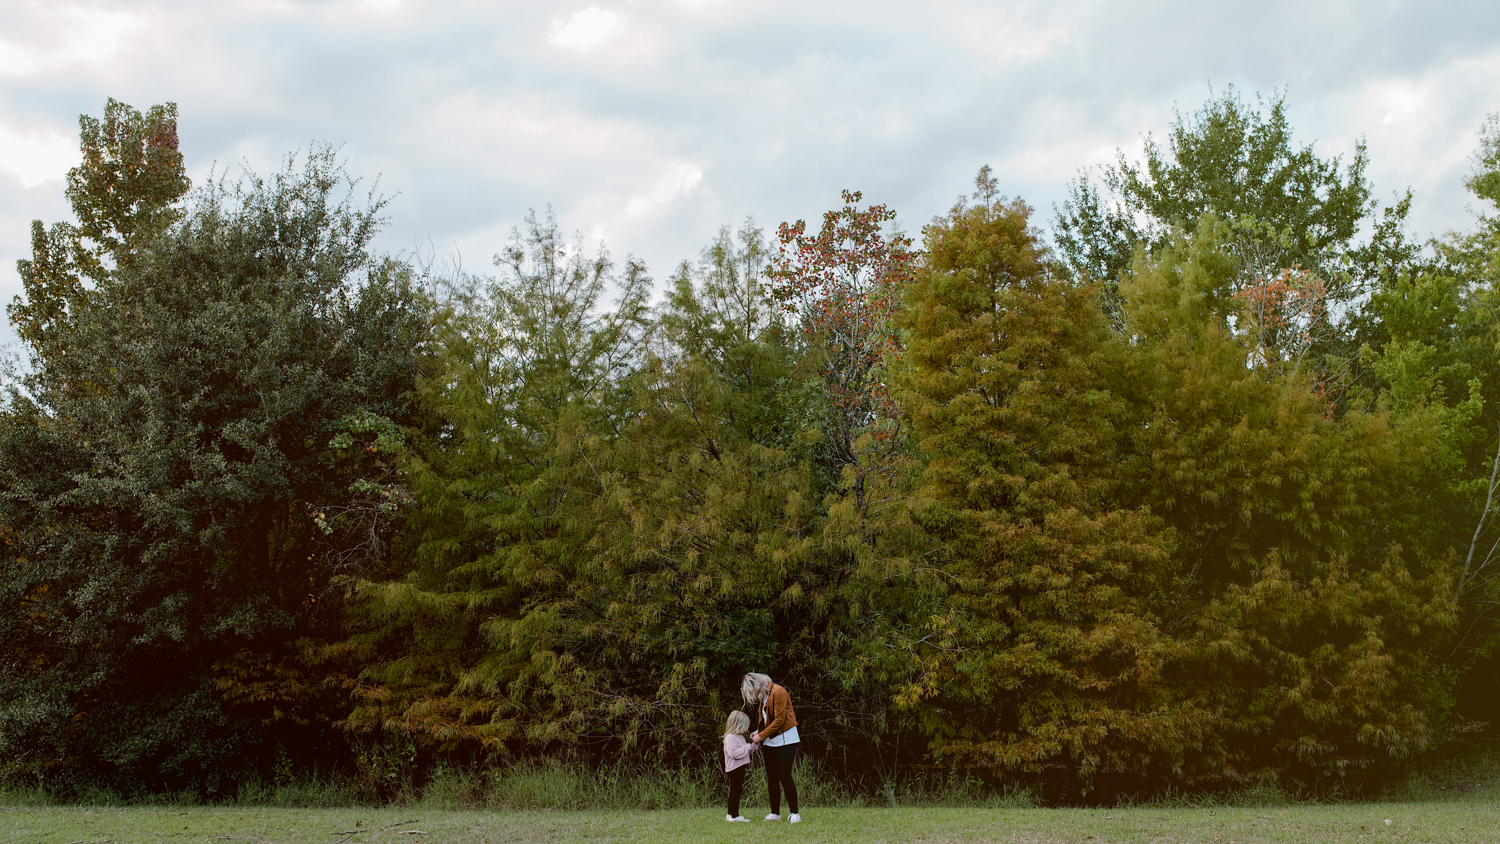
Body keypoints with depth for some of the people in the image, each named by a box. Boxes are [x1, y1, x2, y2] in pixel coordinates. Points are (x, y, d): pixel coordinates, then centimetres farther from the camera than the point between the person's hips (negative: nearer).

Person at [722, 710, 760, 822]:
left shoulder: (739, 737, 18)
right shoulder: (730, 738, -16)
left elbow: (745, 752, 27)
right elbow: (733, 753, -28)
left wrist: (754, 745, 13)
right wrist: (747, 747, -21)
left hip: (740, 768, 10)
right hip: (734, 769, -10)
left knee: (735, 792, 13)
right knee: (735, 791, -9)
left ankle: (731, 815, 19)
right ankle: (734, 816, -9)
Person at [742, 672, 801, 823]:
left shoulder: (778, 693, -14)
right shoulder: (763, 697, 13)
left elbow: (779, 720, -17)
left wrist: (762, 735, -14)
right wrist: (759, 732, 1)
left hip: (786, 740, -8)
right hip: (771, 742, 8)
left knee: (785, 777, -10)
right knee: (771, 778, 6)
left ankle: (794, 813, -4)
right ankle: (775, 813, 11)